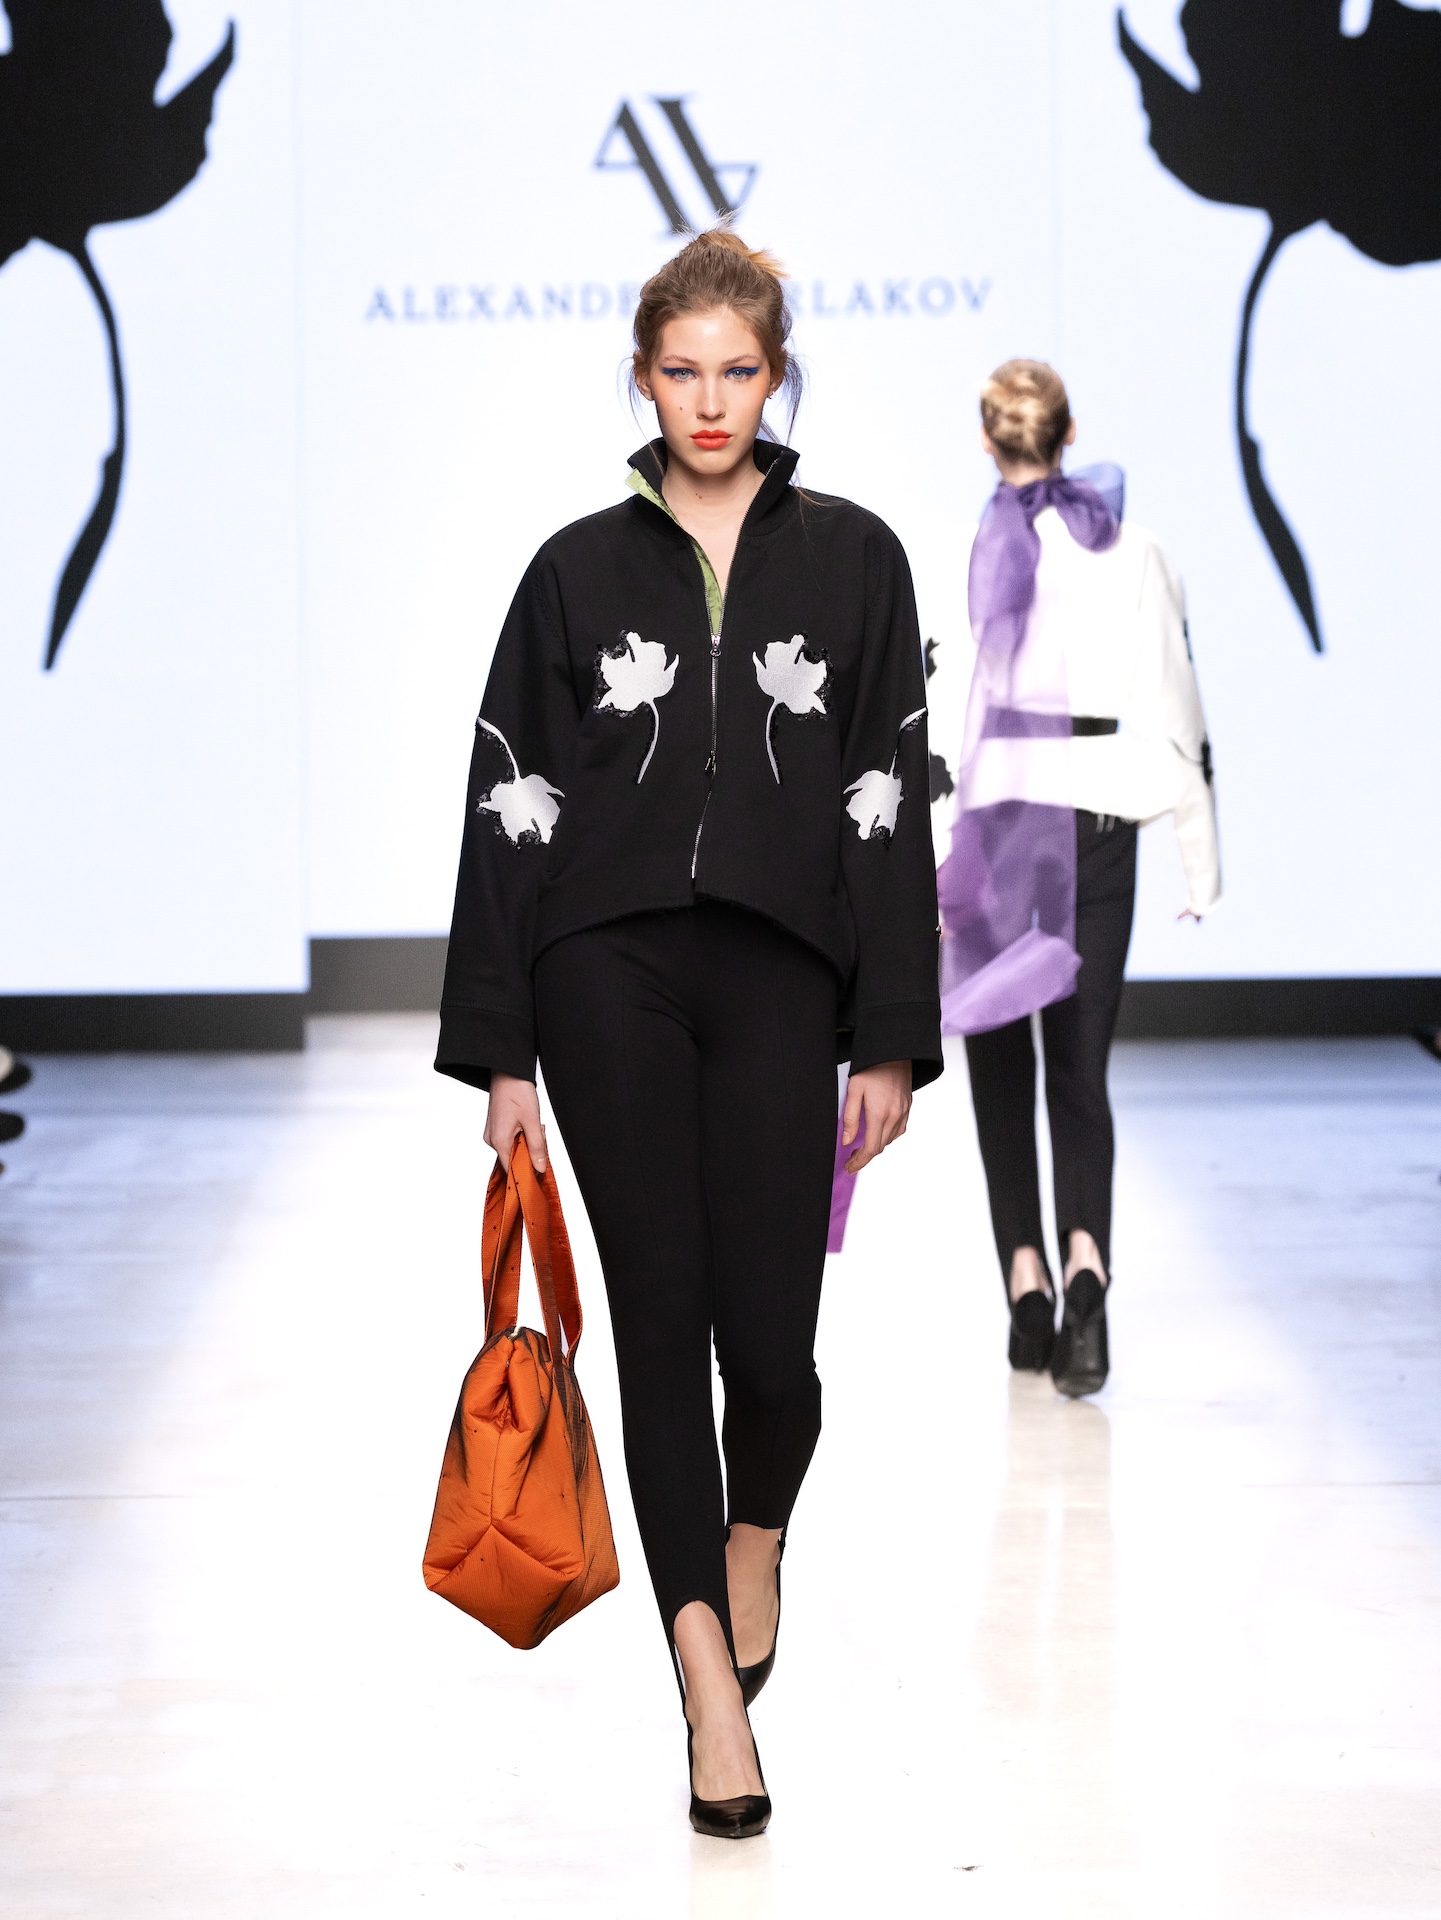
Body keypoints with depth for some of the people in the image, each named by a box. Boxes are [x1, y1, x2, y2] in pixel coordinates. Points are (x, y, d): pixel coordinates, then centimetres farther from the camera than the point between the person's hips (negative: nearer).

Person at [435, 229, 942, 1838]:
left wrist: (891, 1040, -1)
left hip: (779, 977, 0)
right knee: (661, 1320, -1)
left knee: (771, 1333, -5)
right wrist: (499, 1053, 2)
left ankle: (756, 1534, 30)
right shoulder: (578, 571, 7)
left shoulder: (851, 559, 7)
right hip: (606, 971, 0)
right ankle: (714, 1693, 4)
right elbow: (508, 804, 6)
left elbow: (889, 800, 5)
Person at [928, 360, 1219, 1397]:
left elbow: (935, 714, -11)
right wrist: (1201, 852, 9)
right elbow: (1176, 703, 3)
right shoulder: (1131, 549, 1)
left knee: (1000, 1068, 12)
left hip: (989, 822, -1)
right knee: (1082, 1069, 5)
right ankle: (1086, 1265, -18)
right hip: (1098, 821, 2)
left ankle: (1027, 1281, 6)